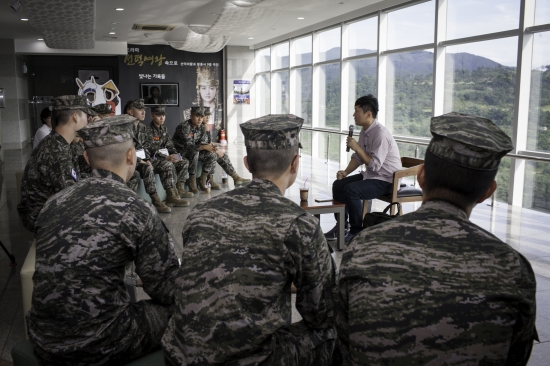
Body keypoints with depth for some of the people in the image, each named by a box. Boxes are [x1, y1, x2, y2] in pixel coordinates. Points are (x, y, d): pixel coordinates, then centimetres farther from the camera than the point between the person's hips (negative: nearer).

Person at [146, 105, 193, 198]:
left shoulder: (164, 129, 15)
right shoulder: (148, 130, -12)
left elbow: (169, 145, 14)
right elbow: (151, 150, -19)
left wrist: (175, 155, -6)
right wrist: (166, 157, -27)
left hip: (165, 157, 9)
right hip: (152, 159, -9)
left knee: (184, 162, -3)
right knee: (168, 165, -34)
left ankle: (179, 188, -5)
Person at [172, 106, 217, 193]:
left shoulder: (201, 128, 2)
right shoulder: (184, 126, -23)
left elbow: (202, 143, 2)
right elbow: (188, 146, -30)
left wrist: (211, 147, -20)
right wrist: (205, 147, -34)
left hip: (194, 152, 8)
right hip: (180, 152, -8)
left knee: (213, 155, -7)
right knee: (194, 152, -37)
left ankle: (203, 180, -5)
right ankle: (192, 180, -26)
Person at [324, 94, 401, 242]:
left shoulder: (380, 134, -23)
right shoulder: (364, 131, 4)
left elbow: (375, 165, -27)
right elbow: (358, 157, 13)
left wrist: (357, 148, -25)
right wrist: (346, 172, -1)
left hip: (386, 181, -9)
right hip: (371, 175, 10)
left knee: (351, 190, -28)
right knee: (338, 185, 5)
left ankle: (356, 231, -11)